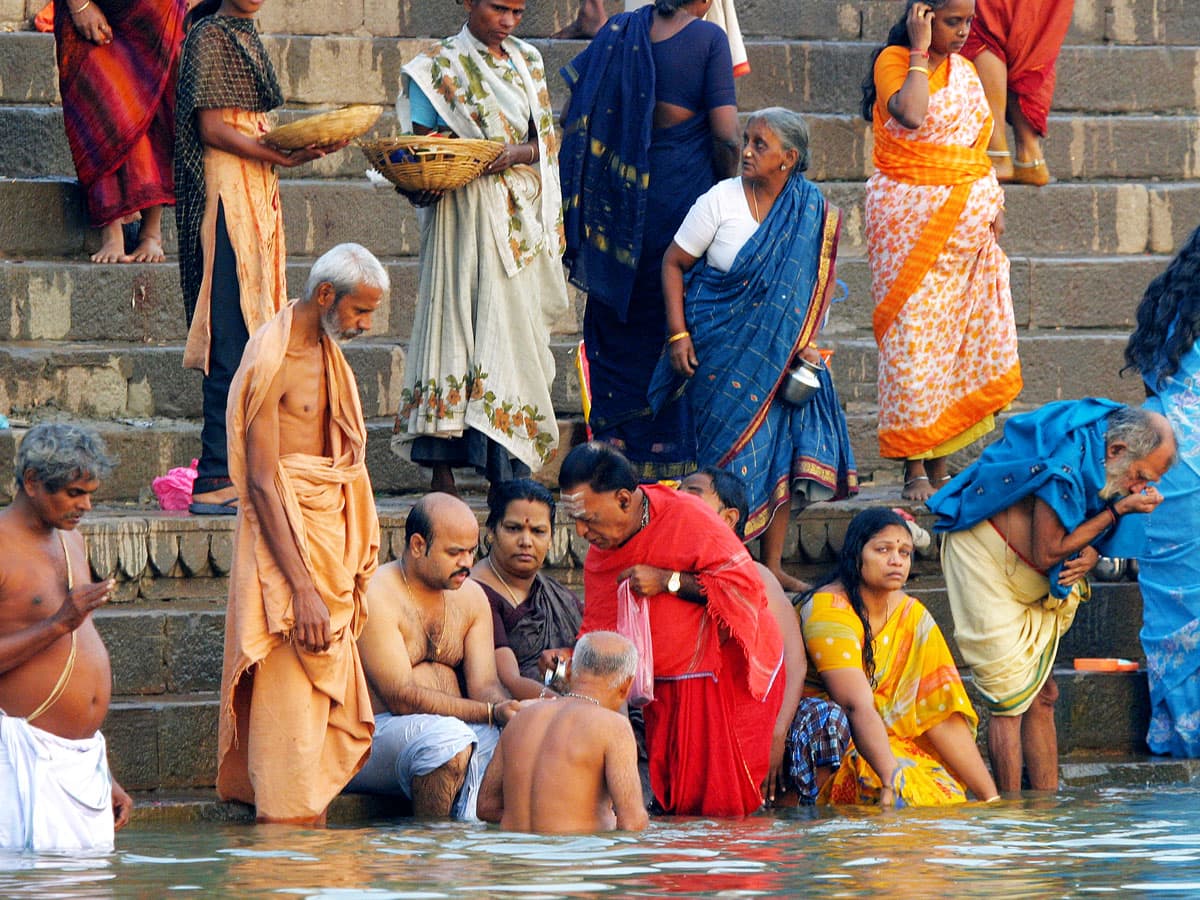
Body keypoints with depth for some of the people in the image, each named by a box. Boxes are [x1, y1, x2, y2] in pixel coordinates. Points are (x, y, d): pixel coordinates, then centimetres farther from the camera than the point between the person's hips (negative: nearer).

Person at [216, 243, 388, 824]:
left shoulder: (324, 352, 14)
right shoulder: (272, 361, -15)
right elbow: (262, 482, -19)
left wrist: (351, 576, 18)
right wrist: (302, 587, -23)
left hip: (327, 534, 9)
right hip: (284, 538, -9)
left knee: (330, 703, 9)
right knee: (289, 705, -9)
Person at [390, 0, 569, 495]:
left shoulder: (527, 62, 14)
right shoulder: (439, 67, 2)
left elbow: (546, 141, 10)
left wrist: (516, 153, -11)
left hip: (522, 214, 4)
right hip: (464, 215, -4)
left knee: (518, 335, -1)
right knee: (461, 325, -11)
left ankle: (510, 473, 1)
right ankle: (443, 476, -12)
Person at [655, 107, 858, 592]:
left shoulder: (813, 213, 0)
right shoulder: (721, 201, -7)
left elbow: (814, 287, 9)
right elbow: (673, 263, -1)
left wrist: (805, 343, -4)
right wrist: (678, 333, -9)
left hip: (781, 352, 3)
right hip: (722, 348, -3)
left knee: (782, 448, -2)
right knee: (732, 447, -5)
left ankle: (773, 564, 6)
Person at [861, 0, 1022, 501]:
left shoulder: (964, 73, 13)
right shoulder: (893, 62, -6)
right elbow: (910, 114, -26)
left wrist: (994, 207, 9)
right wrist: (920, 52, -16)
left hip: (967, 217, 6)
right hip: (909, 219, -6)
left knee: (952, 337, 3)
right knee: (912, 337, -8)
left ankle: (939, 465, 8)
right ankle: (915, 470, -6)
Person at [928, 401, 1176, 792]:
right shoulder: (1067, 461, -29)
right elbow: (1047, 554, -26)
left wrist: (1090, 555, -14)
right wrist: (1118, 510, -25)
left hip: (1035, 584, 9)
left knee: (1041, 697, 6)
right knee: (1010, 701, -12)